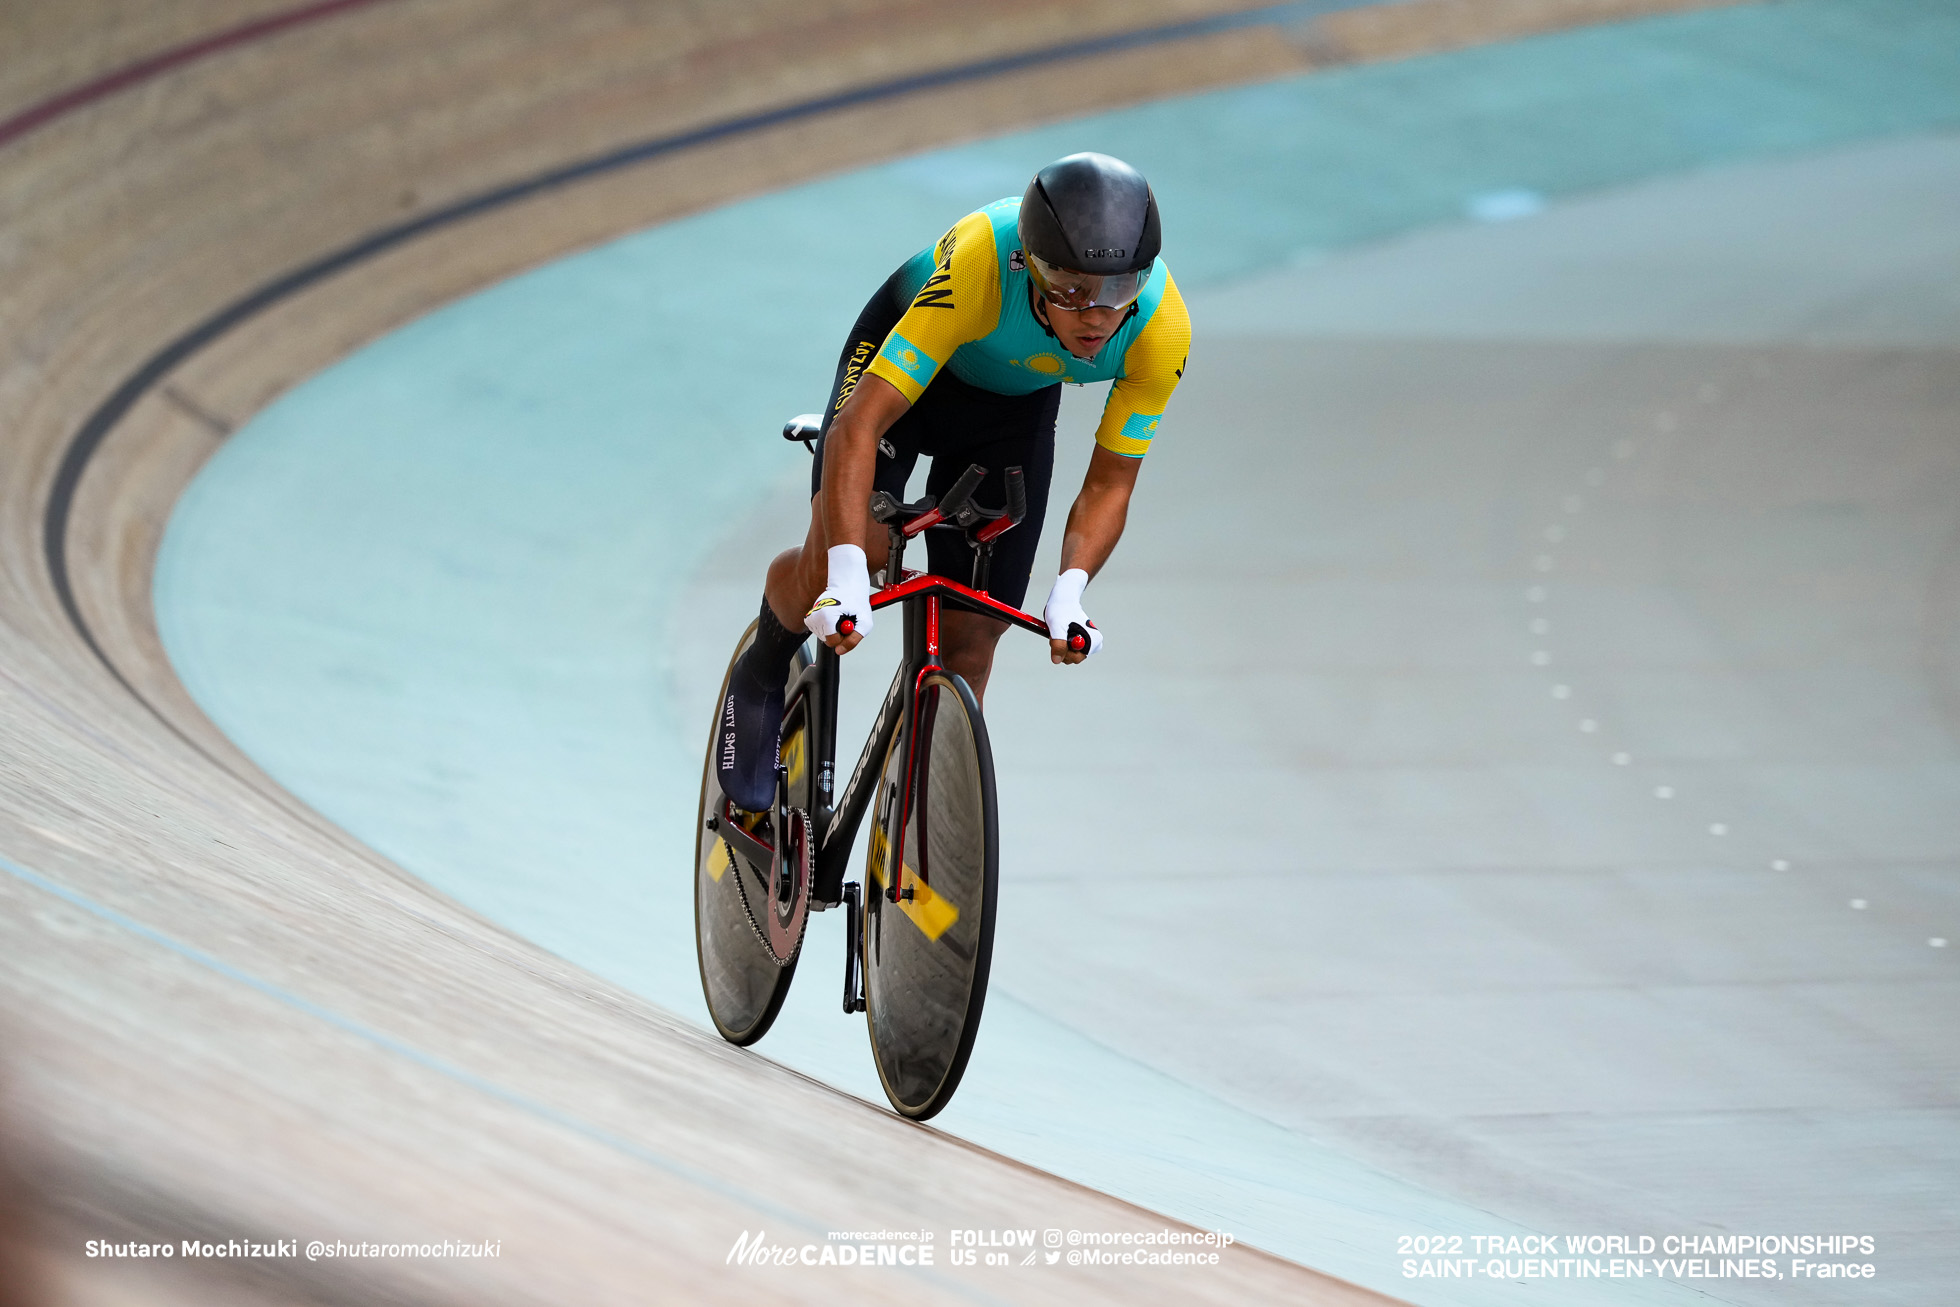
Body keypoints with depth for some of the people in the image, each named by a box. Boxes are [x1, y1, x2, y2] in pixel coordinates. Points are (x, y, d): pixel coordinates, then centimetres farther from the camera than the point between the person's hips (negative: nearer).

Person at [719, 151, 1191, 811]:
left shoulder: (1162, 329, -33)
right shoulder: (979, 262, -43)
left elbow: (1110, 482, -21)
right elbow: (860, 422, -43)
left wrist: (1069, 591, -40)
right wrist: (848, 575, -55)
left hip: (1018, 404, 3)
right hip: (903, 345, -3)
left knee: (967, 644, -2)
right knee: (835, 561, -25)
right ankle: (765, 668, 9)